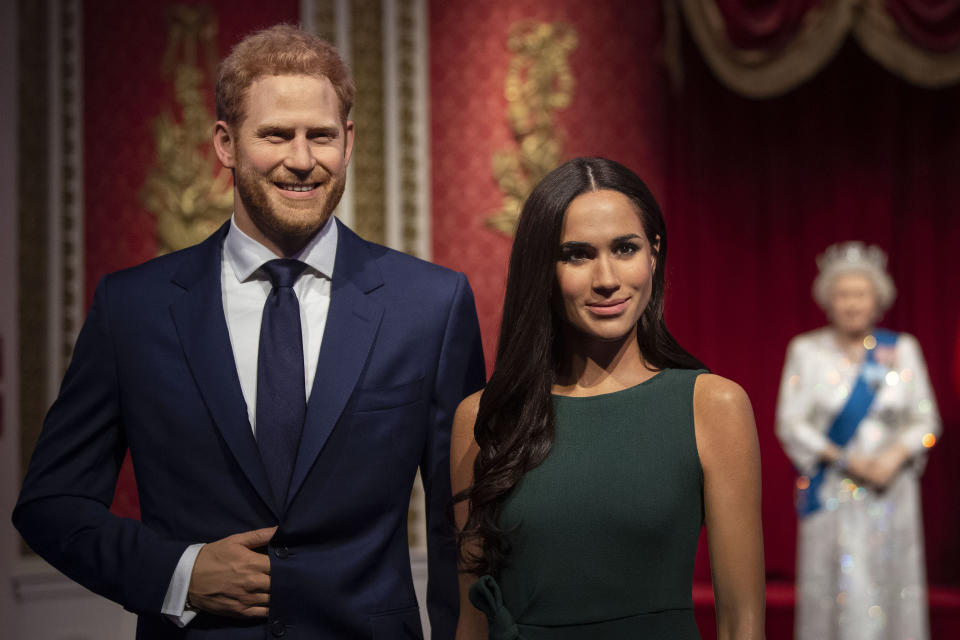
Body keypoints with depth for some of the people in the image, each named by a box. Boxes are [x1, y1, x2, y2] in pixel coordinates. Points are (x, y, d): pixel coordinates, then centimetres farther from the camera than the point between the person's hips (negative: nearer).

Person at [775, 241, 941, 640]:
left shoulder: (902, 349, 6)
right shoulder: (806, 351, 2)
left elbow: (925, 420, 6)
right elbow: (790, 424, -2)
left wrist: (894, 457, -13)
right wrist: (846, 461, -11)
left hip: (890, 491, 1)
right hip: (831, 495, -1)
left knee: (889, 588, 0)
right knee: (838, 591, -5)